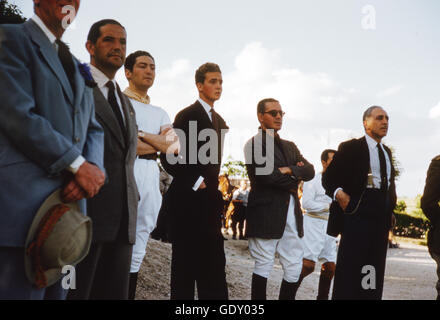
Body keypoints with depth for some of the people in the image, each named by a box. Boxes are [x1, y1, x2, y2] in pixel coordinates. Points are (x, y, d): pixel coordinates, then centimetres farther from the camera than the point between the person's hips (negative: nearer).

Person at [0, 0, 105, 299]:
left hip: (70, 200, 7)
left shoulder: (79, 69, 24)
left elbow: (94, 129, 18)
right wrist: (79, 165, -12)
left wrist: (94, 168, -5)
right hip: (25, 204, -7)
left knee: (57, 291, 10)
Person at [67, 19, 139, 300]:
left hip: (122, 221, 7)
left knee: (115, 293, 8)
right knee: (75, 291, -4)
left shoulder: (126, 103, 24)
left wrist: (131, 206, 15)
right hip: (85, 212, -7)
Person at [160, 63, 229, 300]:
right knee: (185, 261, -2)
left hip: (210, 200, 7)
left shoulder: (220, 122, 18)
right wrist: (195, 182, -12)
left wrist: (213, 188, 13)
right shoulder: (187, 116, -6)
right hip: (187, 199, -7)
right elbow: (169, 157, -13)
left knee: (214, 263, 5)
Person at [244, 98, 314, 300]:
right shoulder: (254, 144, -4)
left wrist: (289, 170, -10)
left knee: (294, 268, 6)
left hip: (292, 214, 7)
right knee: (263, 266, 0)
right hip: (266, 213, -7)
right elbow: (265, 175, -17)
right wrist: (294, 179, -3)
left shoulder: (289, 146, 21)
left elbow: (309, 171, 8)